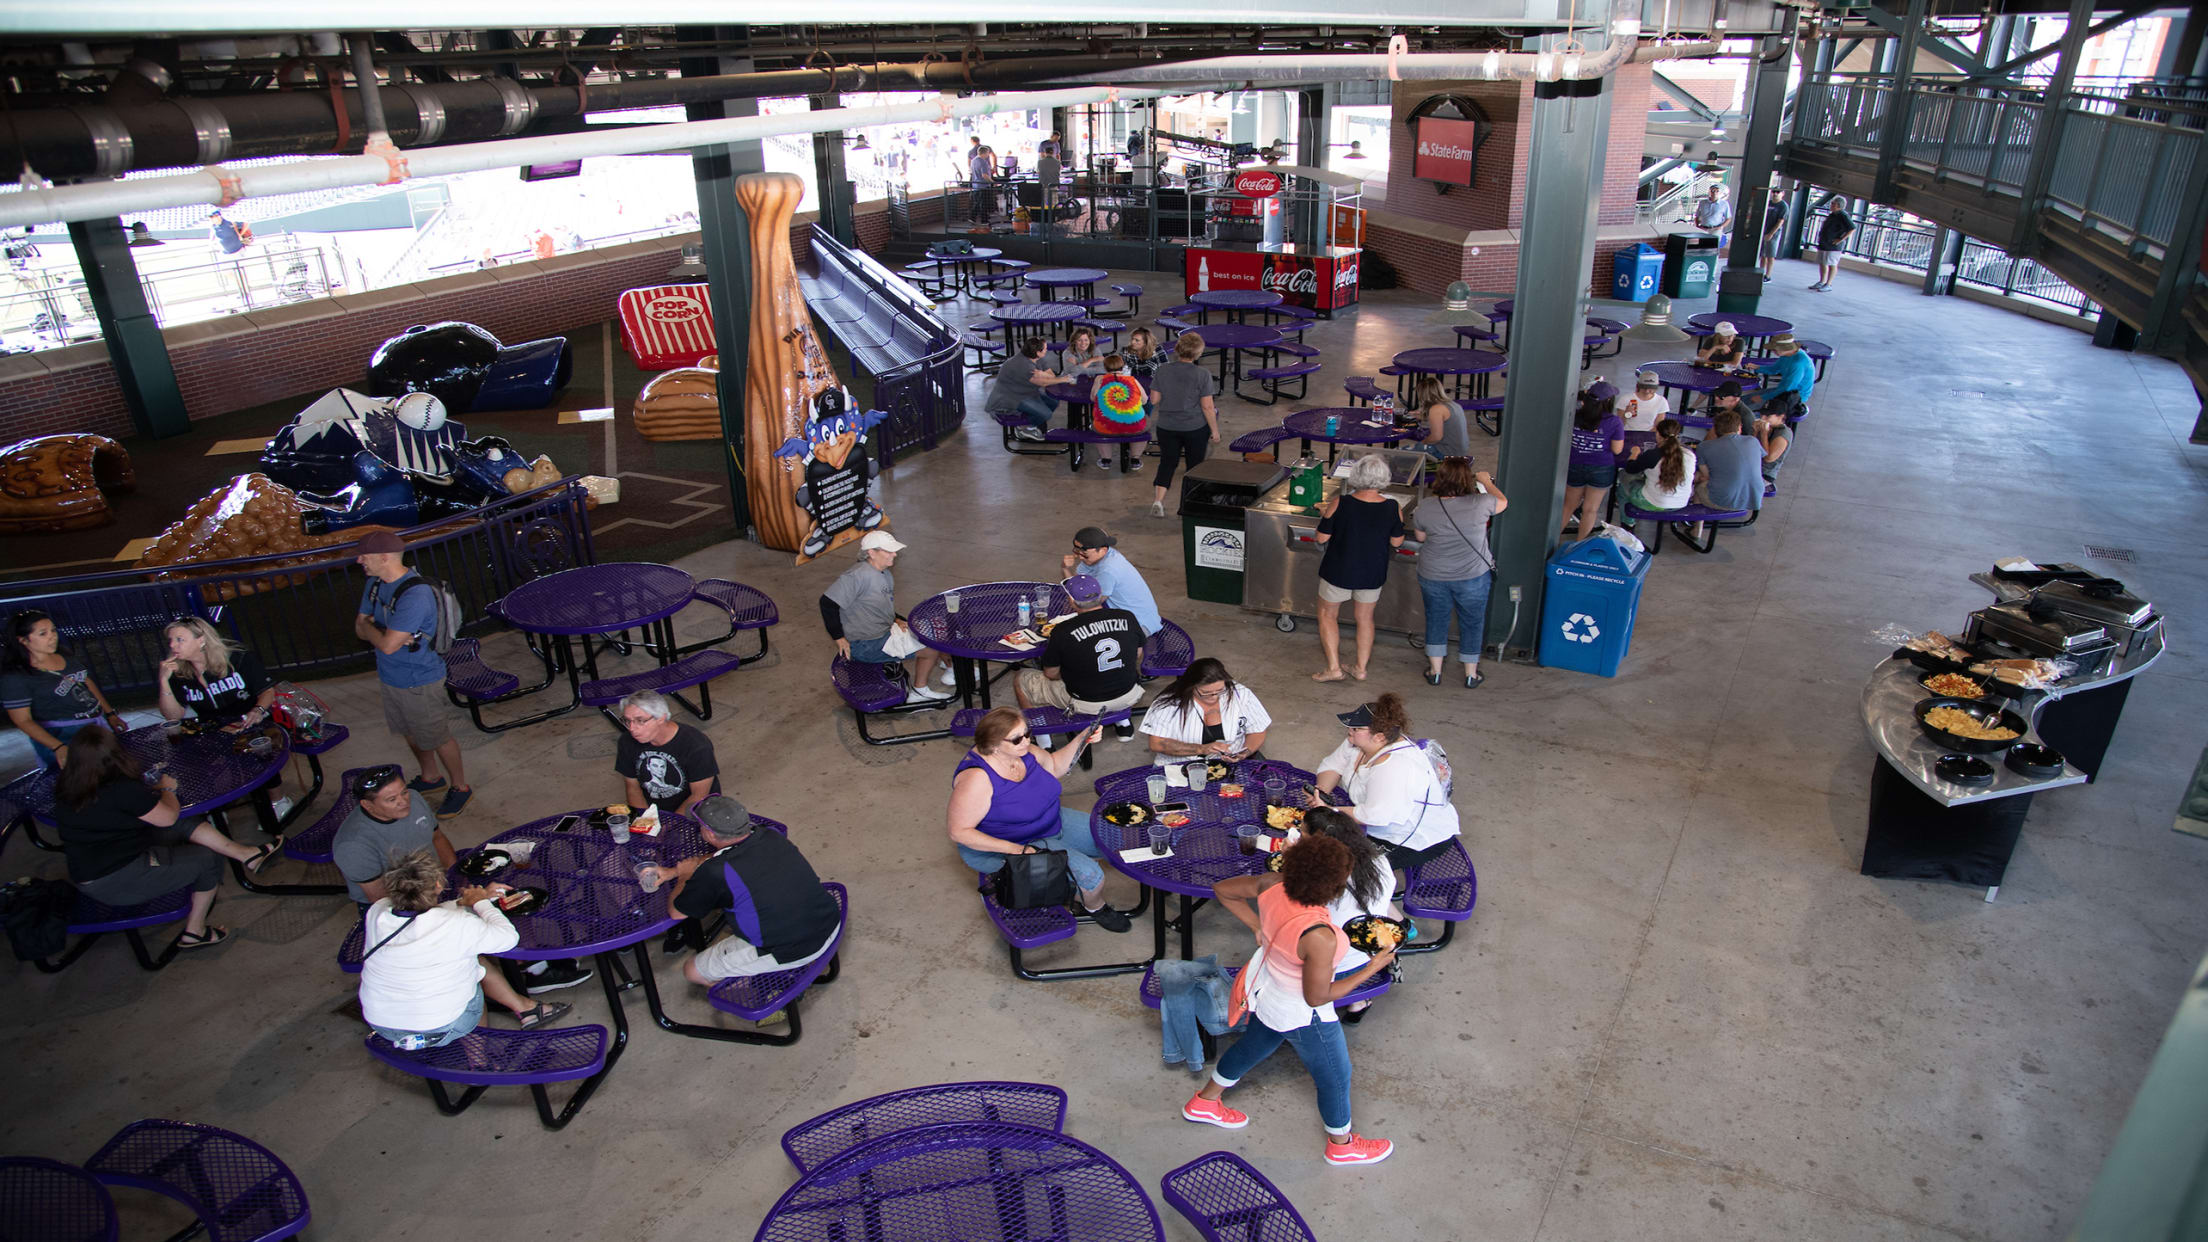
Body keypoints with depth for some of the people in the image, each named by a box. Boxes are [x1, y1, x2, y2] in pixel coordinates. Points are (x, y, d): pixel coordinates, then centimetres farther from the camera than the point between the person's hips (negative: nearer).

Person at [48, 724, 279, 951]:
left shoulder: (65, 788, -4)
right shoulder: (123, 791, -27)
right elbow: (168, 817, -14)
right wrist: (168, 788, 4)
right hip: (118, 884, -8)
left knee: (187, 828, 9)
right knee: (209, 858, 4)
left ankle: (246, 853, 17)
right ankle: (194, 932, 17)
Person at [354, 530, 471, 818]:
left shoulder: (415, 594, -31)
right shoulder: (375, 583, -1)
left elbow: (388, 645, -31)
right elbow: (361, 629, 4)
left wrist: (368, 625, -12)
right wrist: (381, 631, -18)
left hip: (419, 681, -9)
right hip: (389, 676, 9)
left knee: (437, 737, 8)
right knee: (410, 732, 25)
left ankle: (461, 787, 27)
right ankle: (429, 777, 47)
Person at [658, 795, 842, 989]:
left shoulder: (714, 873, -19)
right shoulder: (771, 837, 1)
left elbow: (675, 913, 1)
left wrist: (684, 877, 20)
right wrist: (671, 871, 26)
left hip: (787, 955, -7)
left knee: (693, 971, 11)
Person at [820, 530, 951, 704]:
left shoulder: (886, 576, 9)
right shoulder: (858, 576, -22)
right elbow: (828, 602, -24)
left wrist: (896, 621, 7)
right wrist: (839, 638, -20)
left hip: (885, 631, 10)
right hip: (866, 646, -10)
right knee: (932, 649, -8)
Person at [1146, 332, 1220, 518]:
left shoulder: (1163, 370, -6)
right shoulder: (1202, 375, -15)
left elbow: (1154, 400, -3)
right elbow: (1208, 406, -13)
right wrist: (1215, 430, -3)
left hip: (1167, 427, 2)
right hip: (1195, 428, -2)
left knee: (1166, 463, 12)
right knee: (1195, 465, 12)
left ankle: (1158, 501, -3)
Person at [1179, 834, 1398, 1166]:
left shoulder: (1271, 887, -24)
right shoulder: (1319, 937, -41)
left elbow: (1223, 889, -8)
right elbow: (1317, 997, -27)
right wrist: (1371, 969, -20)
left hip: (1266, 991, 7)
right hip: (1301, 1017, -7)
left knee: (1255, 1045, 35)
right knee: (1335, 1078, 22)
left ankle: (1204, 1102, 56)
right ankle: (1342, 1145, 50)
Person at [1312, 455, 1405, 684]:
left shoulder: (1338, 504, -19)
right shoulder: (1393, 509, -14)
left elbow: (1322, 538, -11)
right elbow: (1397, 542, -1)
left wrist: (1325, 516, 7)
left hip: (1339, 571, -2)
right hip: (1373, 573, 2)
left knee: (1327, 615, 17)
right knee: (1365, 618, 21)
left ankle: (1334, 668, 13)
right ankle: (1361, 668, 29)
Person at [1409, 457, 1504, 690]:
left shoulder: (1426, 508, -14)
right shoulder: (1479, 504, -20)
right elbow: (1503, 502, 3)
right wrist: (1486, 481, 18)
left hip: (1433, 576, 1)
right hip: (1473, 576, -1)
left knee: (1436, 620, 19)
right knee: (1472, 622, 17)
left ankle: (1435, 671, 28)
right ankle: (1471, 675, 29)